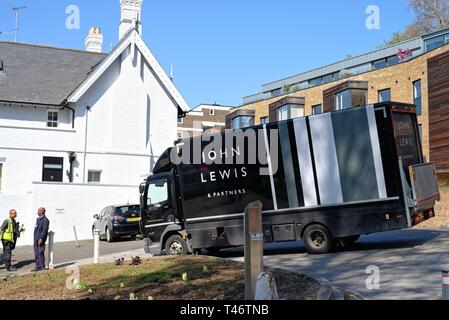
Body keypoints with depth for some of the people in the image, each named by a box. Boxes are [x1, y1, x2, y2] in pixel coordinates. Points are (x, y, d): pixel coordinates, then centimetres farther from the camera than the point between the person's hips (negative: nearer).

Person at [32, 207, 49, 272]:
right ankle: (38, 266, 16)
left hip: (41, 239, -9)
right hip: (36, 239, 9)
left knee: (40, 253, -9)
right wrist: (35, 239, 19)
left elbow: (45, 230, -18)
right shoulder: (38, 219, 18)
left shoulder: (45, 220, -11)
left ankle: (42, 267, -3)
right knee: (36, 254, 10)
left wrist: (41, 238, -24)